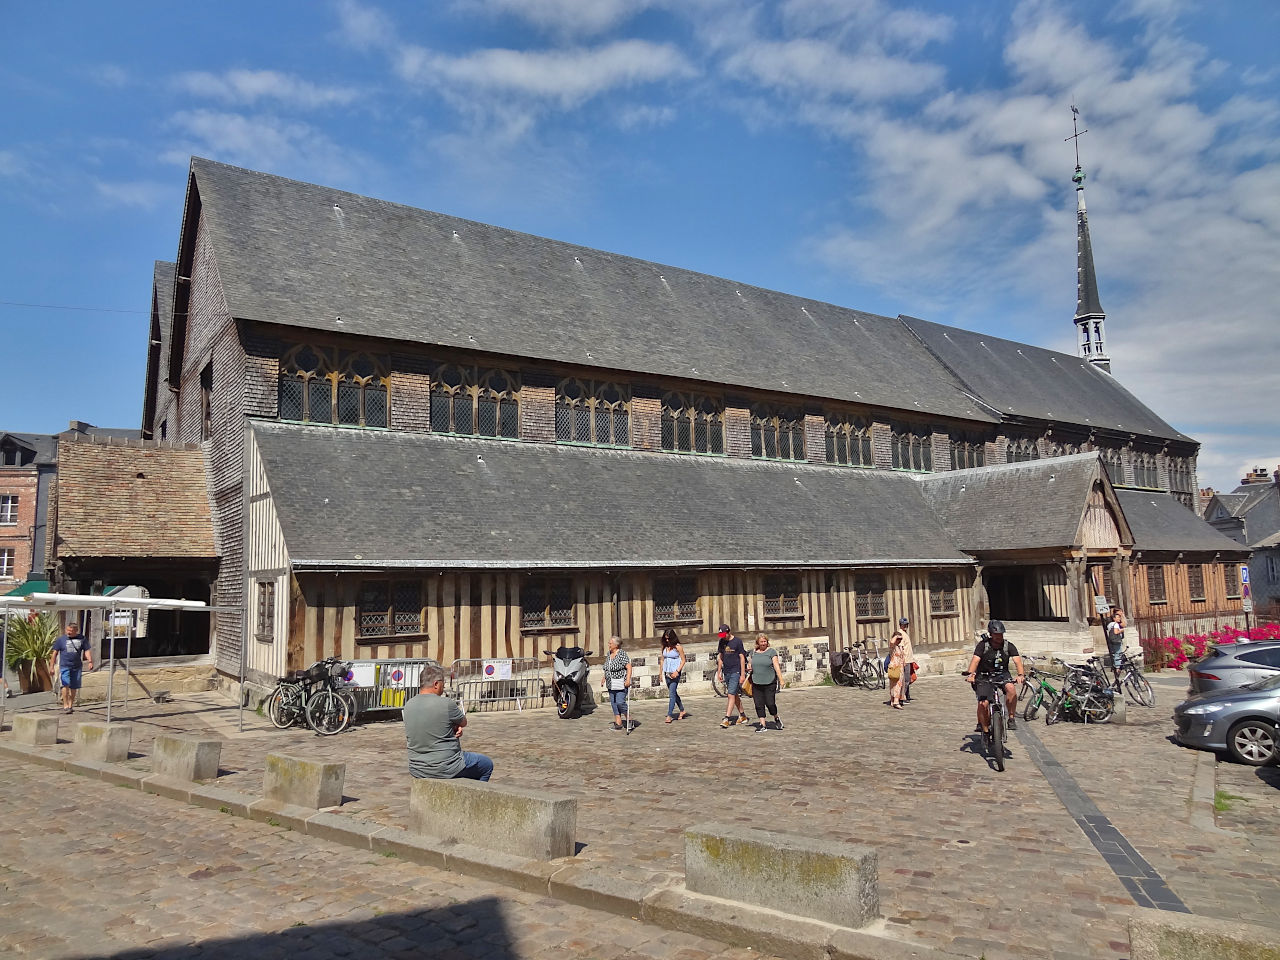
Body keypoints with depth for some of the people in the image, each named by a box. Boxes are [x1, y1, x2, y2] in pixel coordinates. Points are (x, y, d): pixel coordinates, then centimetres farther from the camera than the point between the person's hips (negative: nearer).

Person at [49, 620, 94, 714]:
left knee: (73, 687, 7)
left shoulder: (82, 639, 7)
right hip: (65, 666, -2)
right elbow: (55, 653, 6)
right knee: (66, 685, -15)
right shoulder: (61, 640, 4)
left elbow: (87, 651, 7)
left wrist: (90, 661, -7)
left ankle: (71, 706, 20)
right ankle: (65, 705, -10)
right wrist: (51, 666, 3)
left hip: (77, 667, 2)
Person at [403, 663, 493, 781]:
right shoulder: (446, 704, -21)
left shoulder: (408, 706, 0)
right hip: (445, 769, -7)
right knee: (487, 765, 17)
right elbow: (463, 722, -3)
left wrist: (453, 727, -1)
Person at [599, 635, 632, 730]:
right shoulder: (609, 654, 11)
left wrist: (628, 680, -24)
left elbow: (629, 667, -17)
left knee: (620, 702, -14)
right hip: (611, 685, 8)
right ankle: (618, 723, 11)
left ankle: (627, 716, 8)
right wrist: (604, 677, 19)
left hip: (621, 684, -8)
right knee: (614, 703, 6)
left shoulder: (622, 654, -13)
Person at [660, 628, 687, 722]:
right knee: (674, 693, 15)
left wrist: (677, 671, -17)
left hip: (675, 673, -6)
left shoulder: (678, 647, -9)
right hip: (667, 673, 6)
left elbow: (683, 660, -7)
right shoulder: (664, 646, 7)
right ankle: (682, 710, 30)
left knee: (672, 694, -10)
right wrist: (661, 673, 11)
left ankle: (669, 715, -10)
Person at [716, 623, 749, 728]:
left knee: (731, 695, -12)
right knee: (735, 695, 13)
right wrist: (719, 672, 12)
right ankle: (742, 716, 25)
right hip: (726, 672, 6)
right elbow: (720, 657, 17)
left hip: (735, 672, -6)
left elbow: (742, 658, -7)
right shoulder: (722, 642, 9)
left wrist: (742, 675, -10)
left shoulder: (737, 641, -8)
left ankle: (727, 719, -15)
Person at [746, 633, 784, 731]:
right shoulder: (753, 652, 11)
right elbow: (750, 663, 25)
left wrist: (781, 680, -15)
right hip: (756, 683, 4)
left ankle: (776, 719, 21)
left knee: (770, 703, -6)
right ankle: (763, 725, 11)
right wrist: (749, 668, 1)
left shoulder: (771, 651, -2)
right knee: (759, 705, 2)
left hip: (769, 683, -4)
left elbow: (776, 666, -7)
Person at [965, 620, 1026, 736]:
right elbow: (975, 660, -20)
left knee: (1011, 688, -33)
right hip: (984, 677, -1)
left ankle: (1012, 718, -16)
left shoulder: (1009, 646, -4)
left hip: (1002, 675, 1)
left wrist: (1021, 674, -37)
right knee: (983, 704, -18)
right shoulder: (983, 645, -8)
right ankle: (985, 730, 5)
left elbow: (1017, 660, -17)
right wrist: (971, 674, -39)